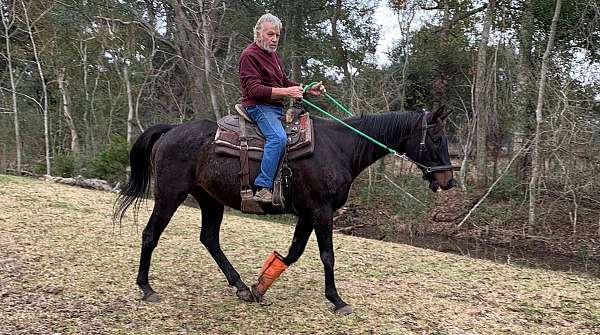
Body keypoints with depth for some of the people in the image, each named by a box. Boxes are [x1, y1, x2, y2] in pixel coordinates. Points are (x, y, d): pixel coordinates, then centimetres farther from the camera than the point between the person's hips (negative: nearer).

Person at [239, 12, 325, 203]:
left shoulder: (273, 54, 21)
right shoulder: (250, 55, -8)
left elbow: (285, 82, 27)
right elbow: (254, 89, -18)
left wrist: (308, 89, 12)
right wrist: (285, 92, -25)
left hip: (276, 107, 10)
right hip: (258, 106, -10)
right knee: (278, 137, -33)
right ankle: (263, 188, -35)